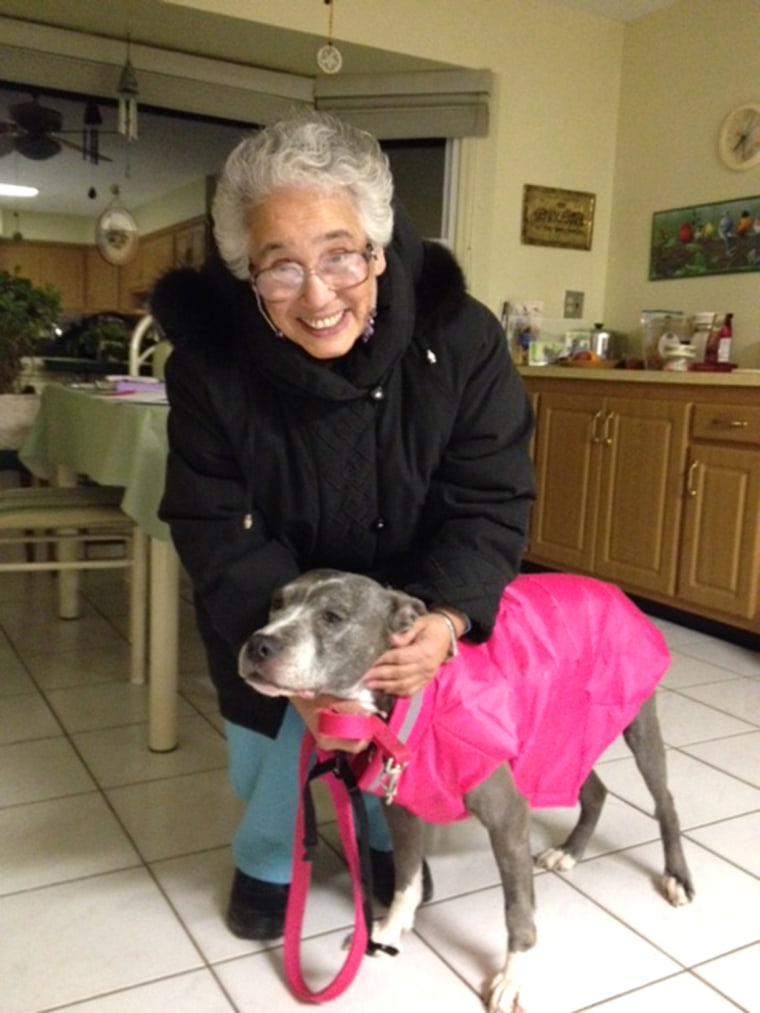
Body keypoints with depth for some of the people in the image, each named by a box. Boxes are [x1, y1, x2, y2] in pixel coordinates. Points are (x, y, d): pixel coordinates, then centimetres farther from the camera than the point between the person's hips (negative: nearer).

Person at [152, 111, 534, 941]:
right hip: (276, 604, 0)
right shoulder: (210, 361, -27)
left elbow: (489, 500, -21)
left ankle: (390, 837, 36)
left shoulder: (460, 338, -27)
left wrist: (448, 617, -38)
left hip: (415, 597, 1)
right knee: (270, 725, -1)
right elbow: (218, 530, -22)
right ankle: (270, 857, 34)